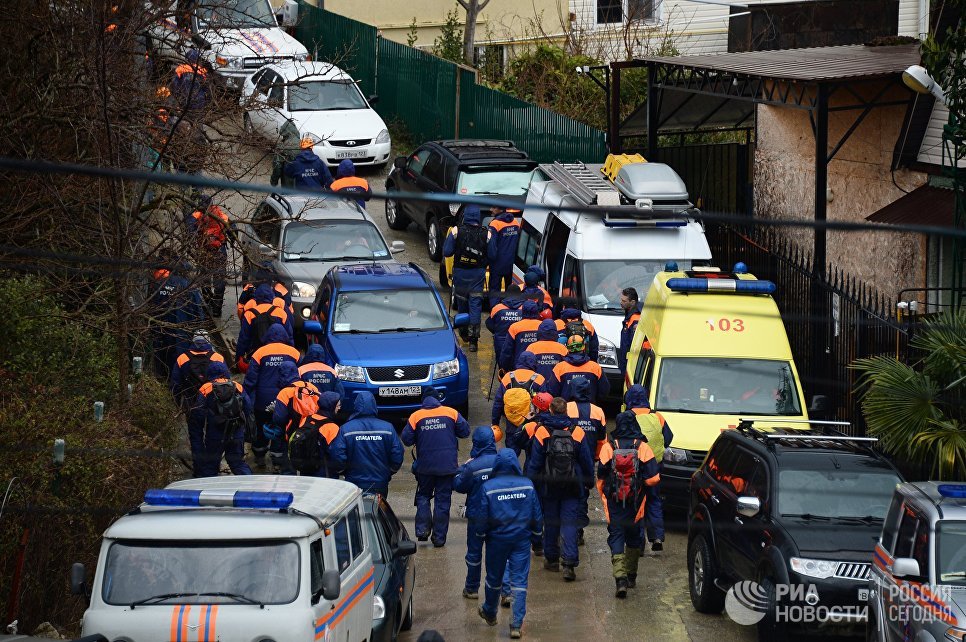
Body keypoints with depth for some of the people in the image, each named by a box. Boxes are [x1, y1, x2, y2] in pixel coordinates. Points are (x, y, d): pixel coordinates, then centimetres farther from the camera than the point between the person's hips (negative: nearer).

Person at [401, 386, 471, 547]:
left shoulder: (416, 416, -3)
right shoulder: (451, 413, -3)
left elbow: (406, 439, -4)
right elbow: (465, 431, 1)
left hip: (425, 467, 0)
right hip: (447, 466, 0)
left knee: (423, 496, 17)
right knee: (443, 500, 6)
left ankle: (422, 530, 1)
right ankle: (439, 537, 5)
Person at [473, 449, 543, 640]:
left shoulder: (488, 487, -13)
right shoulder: (527, 485, -7)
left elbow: (480, 516, -7)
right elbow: (537, 514, 1)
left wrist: (481, 534, 10)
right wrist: (536, 531, 17)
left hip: (497, 539, 0)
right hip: (522, 538, 0)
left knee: (494, 578, 18)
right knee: (519, 580, 1)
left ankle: (489, 613, 40)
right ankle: (517, 624, -5)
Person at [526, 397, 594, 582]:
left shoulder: (542, 433, -8)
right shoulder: (577, 433, -4)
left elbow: (534, 463, -6)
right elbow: (587, 461, 3)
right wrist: (589, 482, 16)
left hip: (549, 486, 0)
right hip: (572, 488, 0)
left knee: (551, 522, 14)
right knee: (569, 523, -2)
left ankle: (551, 558, 24)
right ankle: (569, 563, -13)